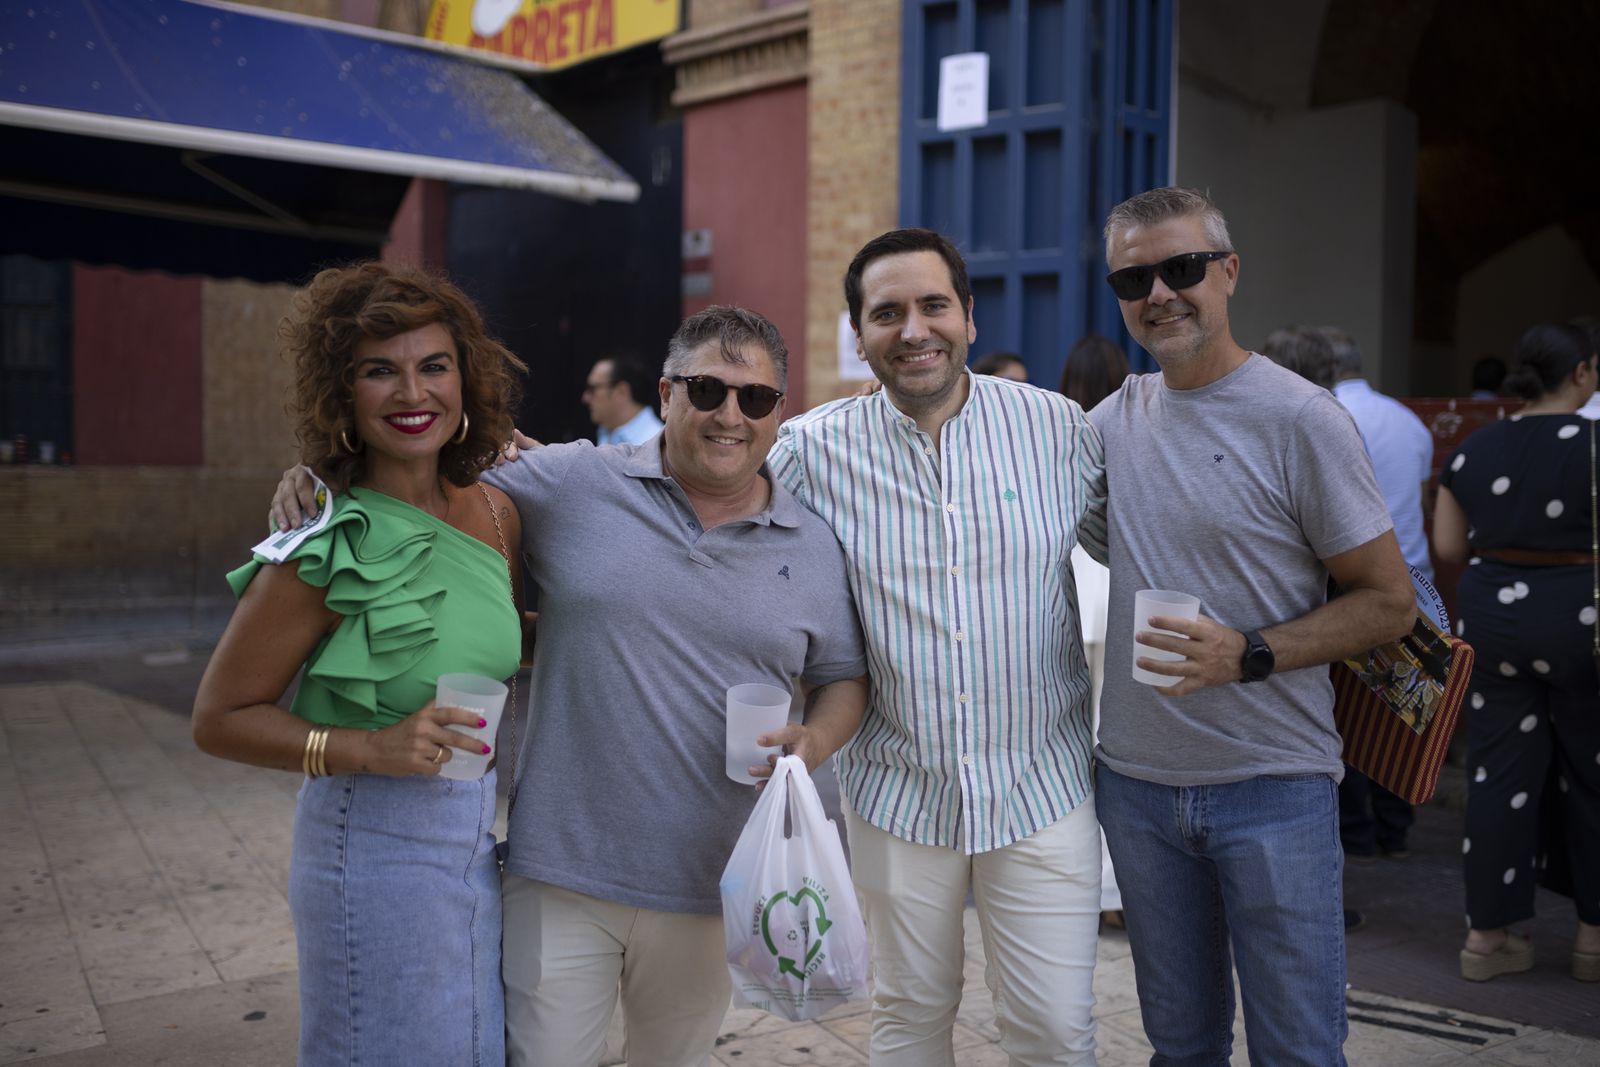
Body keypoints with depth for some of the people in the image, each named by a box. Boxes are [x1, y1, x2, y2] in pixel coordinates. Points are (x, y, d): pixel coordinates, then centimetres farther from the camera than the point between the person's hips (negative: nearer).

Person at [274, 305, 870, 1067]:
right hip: (561, 878, -2)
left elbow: (844, 680, 12)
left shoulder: (817, 549, 3)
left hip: (710, 888, 2)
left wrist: (811, 742, -8)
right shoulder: (569, 484, -5)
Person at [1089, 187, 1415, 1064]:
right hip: (1135, 782, 4)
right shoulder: (1111, 420, 4)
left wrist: (1249, 655, -20)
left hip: (1273, 786, -4)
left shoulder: (1299, 418, -10)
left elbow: (1390, 601, -8)